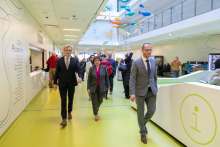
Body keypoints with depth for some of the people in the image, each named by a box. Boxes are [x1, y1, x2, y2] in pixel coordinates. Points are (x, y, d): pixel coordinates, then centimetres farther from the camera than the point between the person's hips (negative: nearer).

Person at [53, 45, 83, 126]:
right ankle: (64, 119, 1)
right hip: (62, 83, -1)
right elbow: (57, 72, 3)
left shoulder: (75, 60, 0)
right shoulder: (59, 60, 2)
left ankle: (69, 112, 40)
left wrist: (80, 77, -31)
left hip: (71, 83, 1)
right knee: (63, 101, -2)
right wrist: (55, 83, 1)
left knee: (71, 99, 16)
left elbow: (79, 69, -10)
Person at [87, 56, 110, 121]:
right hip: (93, 87, 0)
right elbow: (89, 79, -1)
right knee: (94, 101, 3)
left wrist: (108, 85, 4)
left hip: (101, 87, 1)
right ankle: (96, 115, 19)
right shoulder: (91, 68, -3)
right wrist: (88, 88, -4)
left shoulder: (103, 67, -2)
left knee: (100, 100, 10)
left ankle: (97, 107, 46)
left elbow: (106, 77, 3)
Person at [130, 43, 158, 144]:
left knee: (152, 111, 7)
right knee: (140, 113, 7)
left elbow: (155, 76, 14)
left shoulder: (153, 61, 5)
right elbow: (132, 79, -12)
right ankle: (143, 133, 28)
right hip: (140, 91, -4)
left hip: (152, 91, 4)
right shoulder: (136, 63, -10)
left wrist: (155, 87, 11)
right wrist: (132, 93, -18)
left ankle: (143, 124, 39)